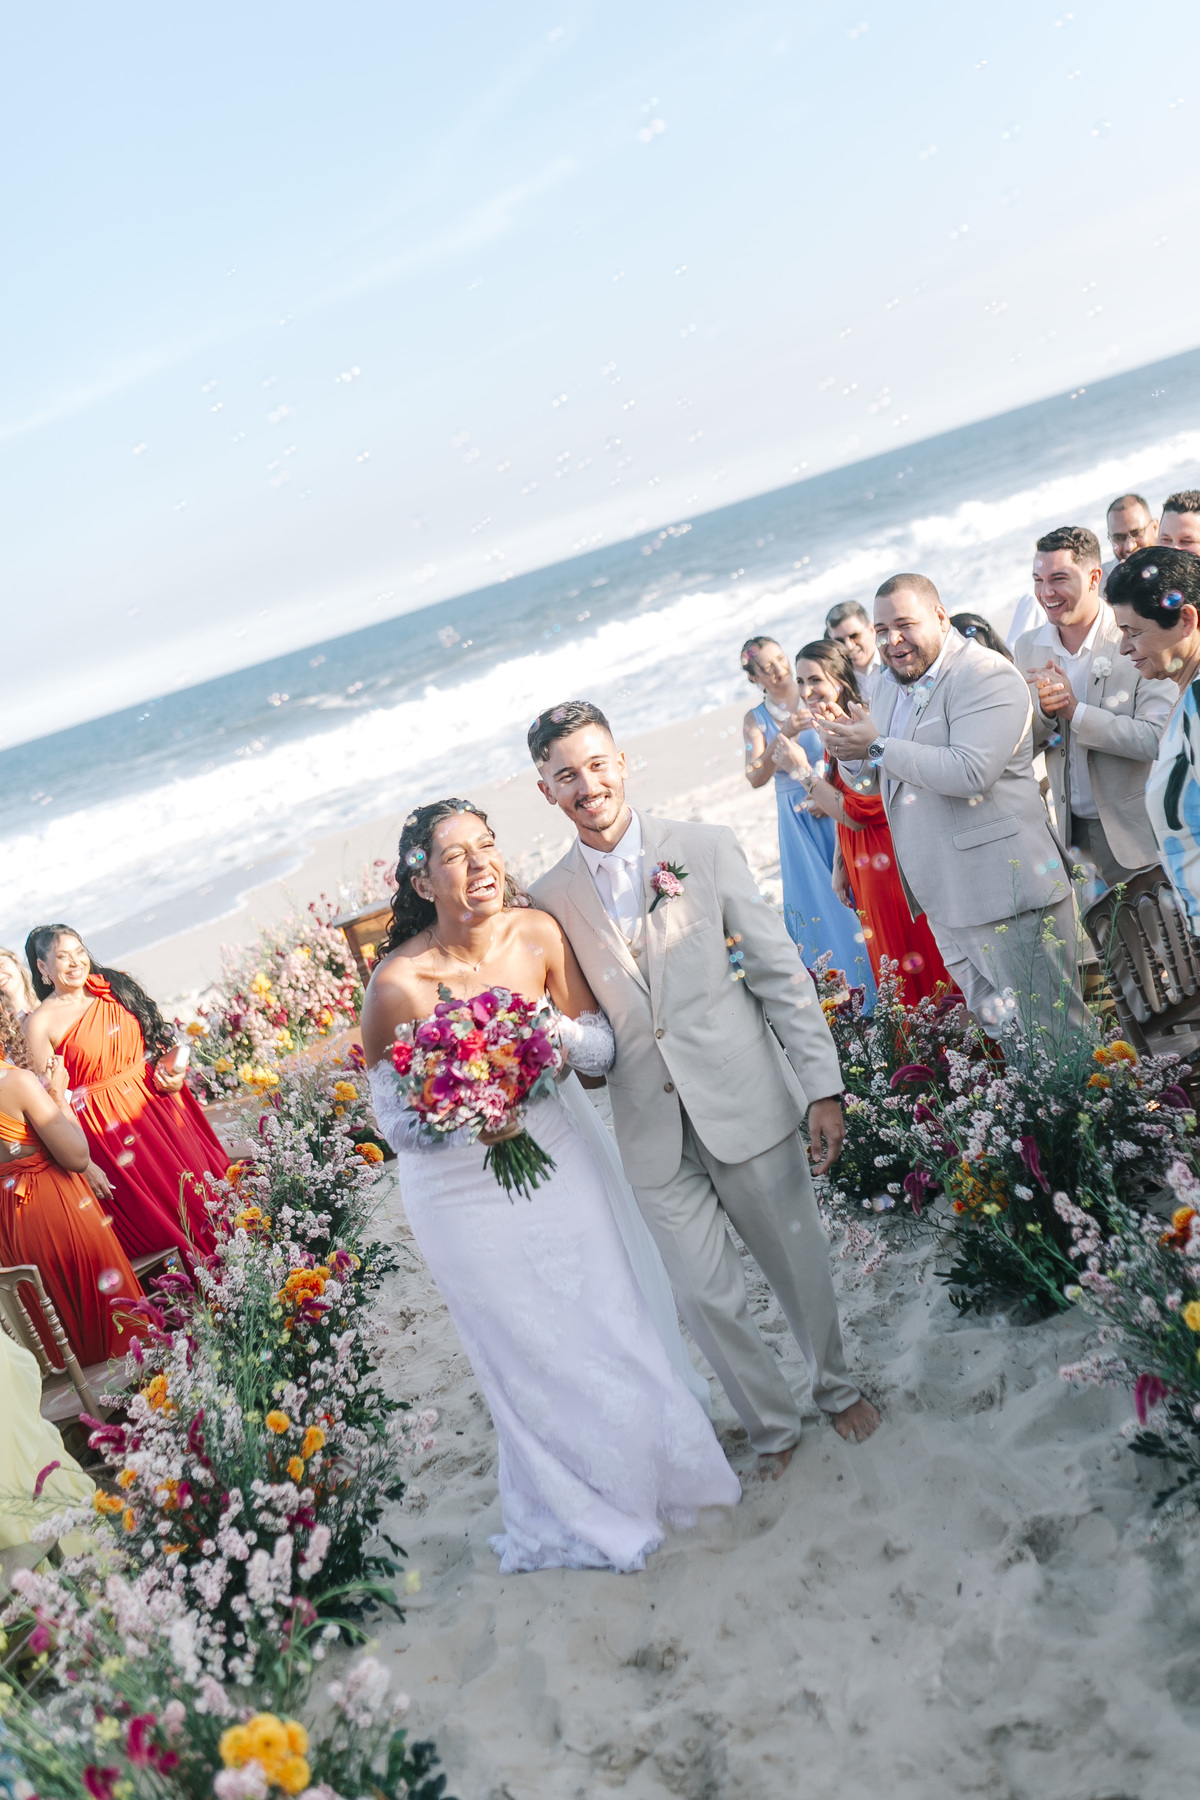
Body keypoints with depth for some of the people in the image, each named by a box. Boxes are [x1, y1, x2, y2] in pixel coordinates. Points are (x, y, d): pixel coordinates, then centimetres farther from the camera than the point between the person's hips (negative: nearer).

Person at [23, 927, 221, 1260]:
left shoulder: (112, 987, 5)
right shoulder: (41, 1023, -9)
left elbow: (155, 1043, 16)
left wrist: (173, 1074, -4)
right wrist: (85, 1164, -14)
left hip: (158, 1105, 5)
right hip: (107, 1129, -5)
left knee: (200, 1186, 10)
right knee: (158, 1223, 1)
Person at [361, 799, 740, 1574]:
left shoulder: (538, 934, -17)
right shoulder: (399, 984, -25)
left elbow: (604, 1047, -6)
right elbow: (395, 1124, -14)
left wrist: (558, 1031, -27)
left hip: (561, 1154, 3)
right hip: (465, 1191, -3)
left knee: (616, 1320, 18)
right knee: (539, 1359, 13)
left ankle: (654, 1462, 48)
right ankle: (580, 1515, 41)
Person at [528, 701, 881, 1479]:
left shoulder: (707, 849, -5)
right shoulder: (548, 899, 1)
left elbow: (782, 972, -4)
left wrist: (823, 1087, -6)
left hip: (747, 1102, -1)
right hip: (655, 1131, 2)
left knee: (801, 1266, 15)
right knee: (708, 1297, 9)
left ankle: (837, 1384, 43)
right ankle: (772, 1426, 34)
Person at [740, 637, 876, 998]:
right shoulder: (756, 719, 4)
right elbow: (755, 778, -8)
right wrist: (783, 736, -19)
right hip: (798, 819, 1)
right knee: (819, 901, 0)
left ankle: (882, 989, 9)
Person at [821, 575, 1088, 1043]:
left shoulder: (987, 677, -13)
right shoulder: (892, 684, 15)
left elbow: (971, 772, -28)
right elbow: (867, 782, 21)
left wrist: (878, 746, -19)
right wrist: (850, 753, -4)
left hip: (1008, 895, -8)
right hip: (945, 899, 9)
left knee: (1051, 1031, 0)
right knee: (996, 1027, 17)